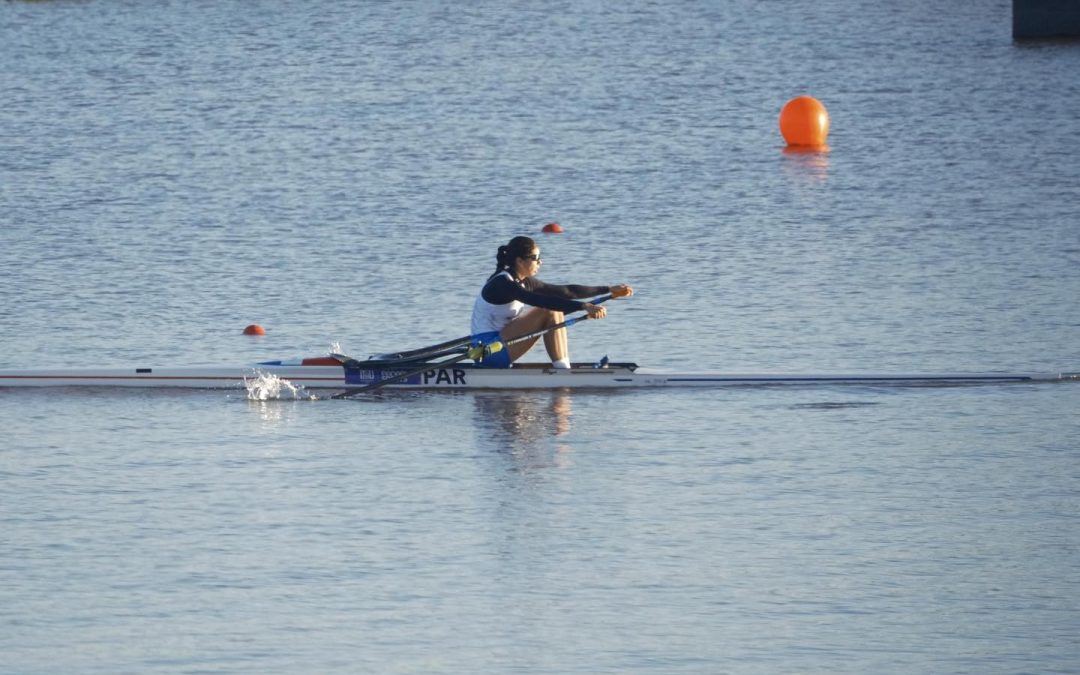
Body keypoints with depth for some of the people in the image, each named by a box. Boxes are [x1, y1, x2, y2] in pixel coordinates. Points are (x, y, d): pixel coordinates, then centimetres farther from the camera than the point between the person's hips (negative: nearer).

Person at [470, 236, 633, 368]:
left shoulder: (524, 283, 11)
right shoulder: (502, 284, -19)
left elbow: (566, 291, 12)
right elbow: (542, 301, -32)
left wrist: (610, 290, 10)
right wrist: (584, 306, -38)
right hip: (488, 350, -10)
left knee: (557, 312, 3)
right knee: (548, 311, -19)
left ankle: (565, 367, -6)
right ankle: (561, 370, -18)